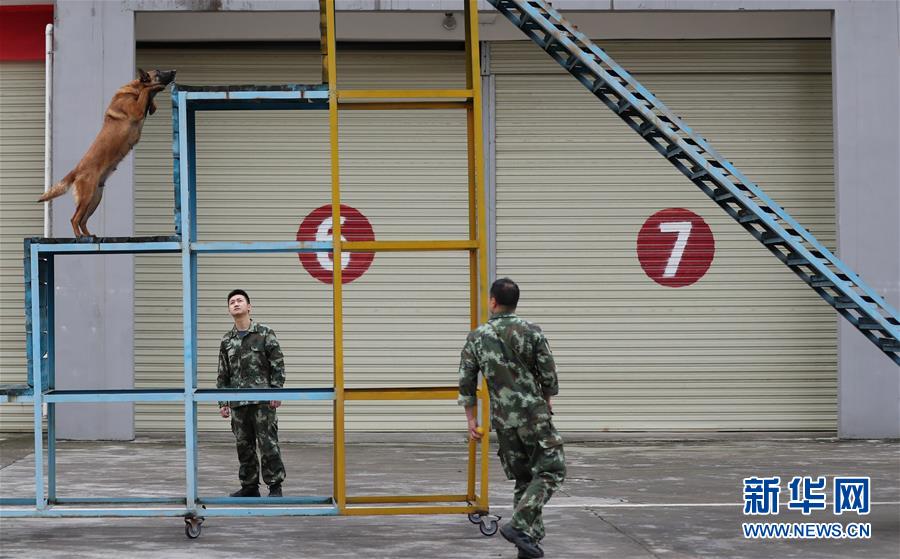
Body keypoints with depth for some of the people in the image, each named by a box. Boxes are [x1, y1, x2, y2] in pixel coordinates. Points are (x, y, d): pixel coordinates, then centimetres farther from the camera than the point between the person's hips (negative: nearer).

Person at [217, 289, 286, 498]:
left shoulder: (265, 333, -1)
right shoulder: (227, 341, 12)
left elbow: (277, 365, -3)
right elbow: (223, 375, 15)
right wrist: (223, 403, 10)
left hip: (263, 400, -5)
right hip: (238, 403, 5)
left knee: (268, 444, -5)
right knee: (244, 446, 9)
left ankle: (275, 486, 1)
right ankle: (249, 486, 18)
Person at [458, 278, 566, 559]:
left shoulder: (476, 337, 1)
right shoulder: (531, 330, -6)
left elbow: (466, 384, 2)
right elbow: (549, 375, -4)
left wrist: (472, 420, 12)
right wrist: (547, 401, 16)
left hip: (503, 420, 4)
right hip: (533, 414, -4)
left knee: (524, 478, 15)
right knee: (550, 471, 3)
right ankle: (519, 525, -12)